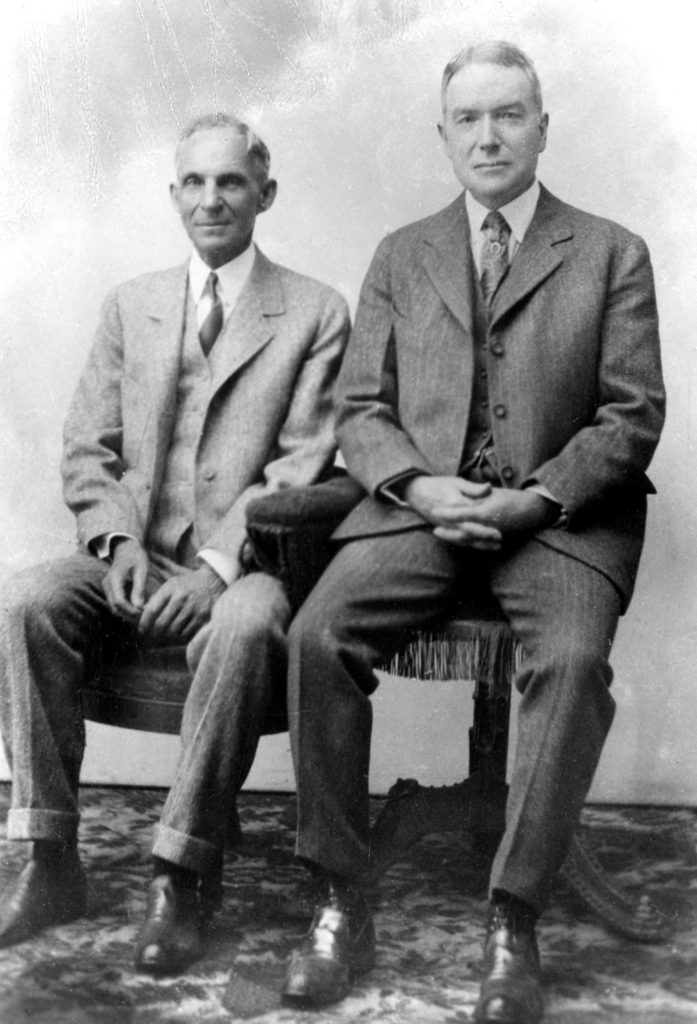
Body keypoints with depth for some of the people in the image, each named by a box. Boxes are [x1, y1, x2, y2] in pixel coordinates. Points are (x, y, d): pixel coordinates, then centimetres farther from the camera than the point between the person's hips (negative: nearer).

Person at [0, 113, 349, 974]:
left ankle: (180, 877, -25)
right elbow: (87, 450, 12)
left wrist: (218, 564, -17)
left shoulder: (316, 314, 5)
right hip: (133, 555, 4)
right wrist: (119, 539, -7)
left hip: (242, 564, -3)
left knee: (245, 627, -37)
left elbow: (302, 465, -4)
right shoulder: (130, 306, 17)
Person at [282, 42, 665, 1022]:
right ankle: (342, 904, -12)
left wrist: (535, 499, -14)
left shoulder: (613, 254, 8)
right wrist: (421, 485, -11)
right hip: (419, 503, 2)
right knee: (318, 635, -24)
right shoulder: (399, 258, 15)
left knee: (574, 659, -31)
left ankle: (514, 924, -18)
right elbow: (361, 407, 10)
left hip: (561, 515, -2)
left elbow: (633, 415, 1)